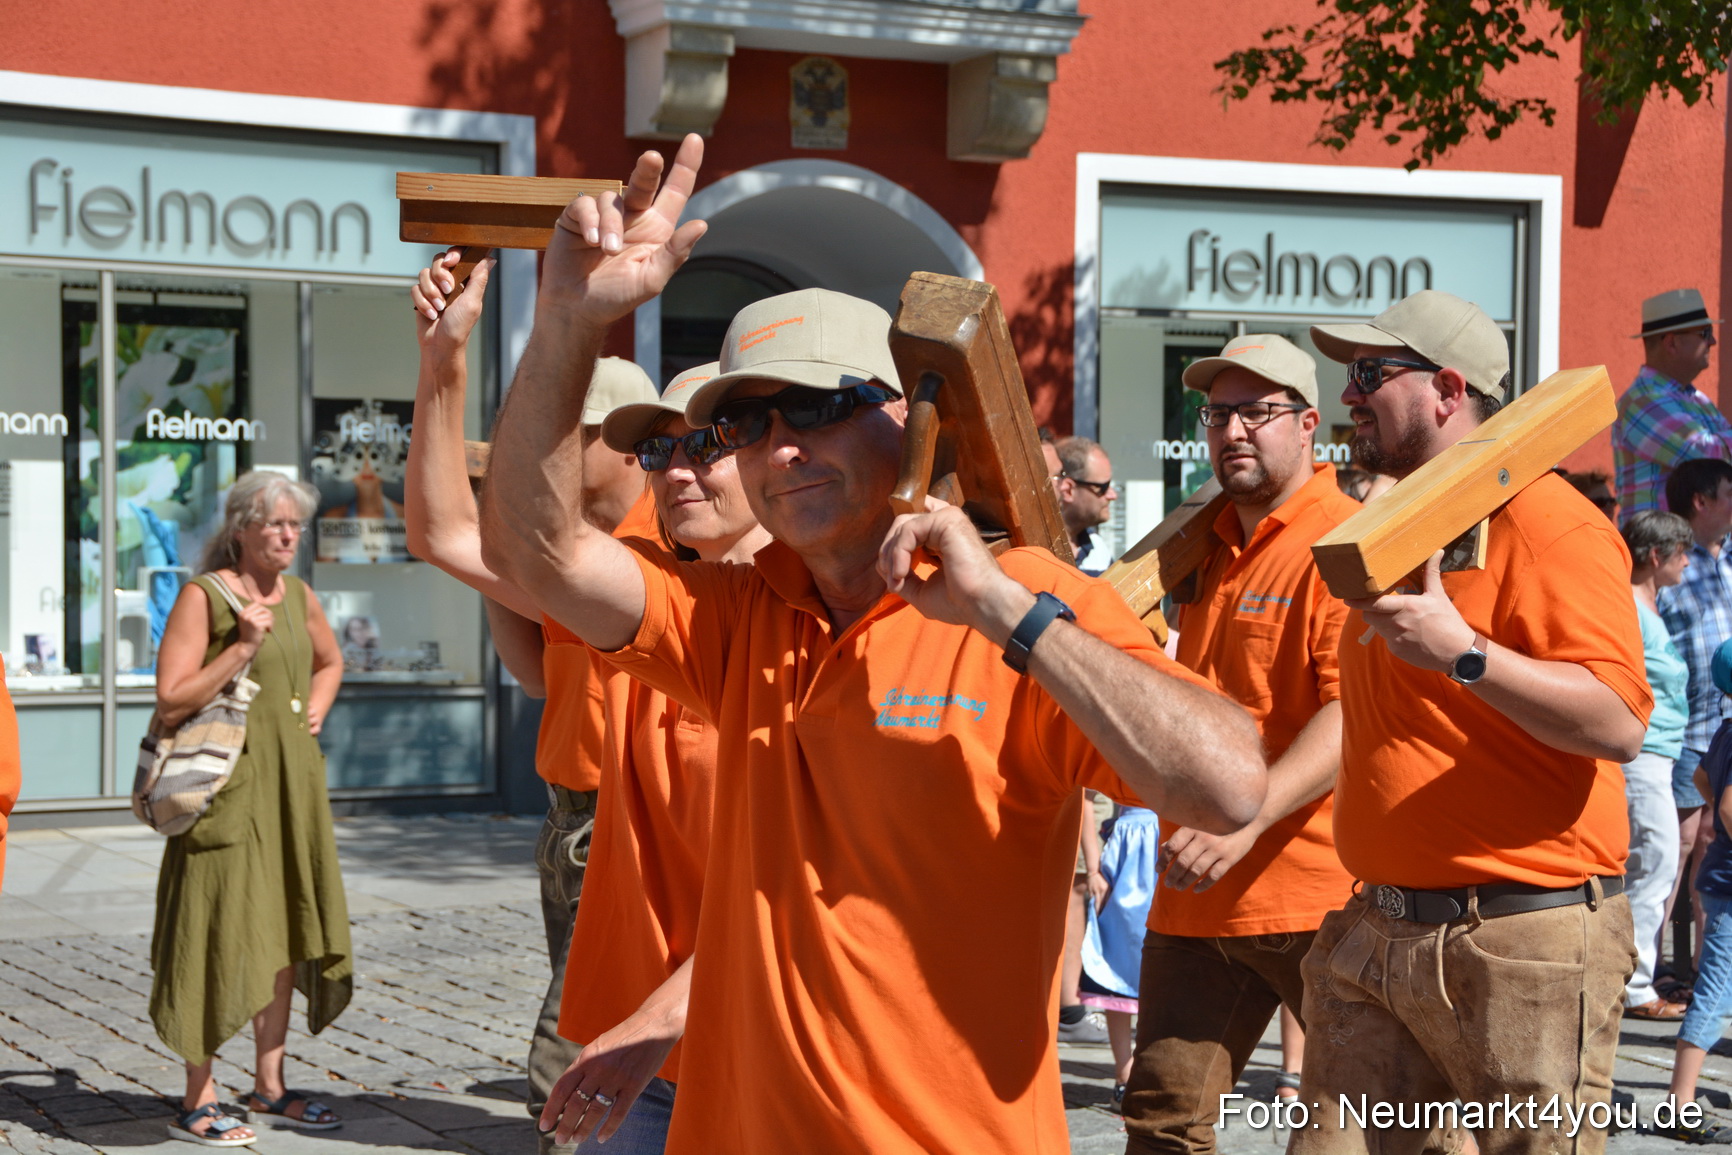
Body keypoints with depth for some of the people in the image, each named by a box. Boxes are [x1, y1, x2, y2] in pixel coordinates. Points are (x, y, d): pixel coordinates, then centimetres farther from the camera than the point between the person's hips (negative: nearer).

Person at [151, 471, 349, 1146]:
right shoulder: (203, 596, -9)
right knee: (222, 934, -5)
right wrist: (244, 647, -20)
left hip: (291, 784, 7)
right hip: (229, 786, -7)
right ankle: (197, 1104, 3)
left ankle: (269, 1089, 22)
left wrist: (317, 707, 11)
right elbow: (170, 702, -15)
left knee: (286, 934, 11)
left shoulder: (298, 596, 10)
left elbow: (330, 661, 30)